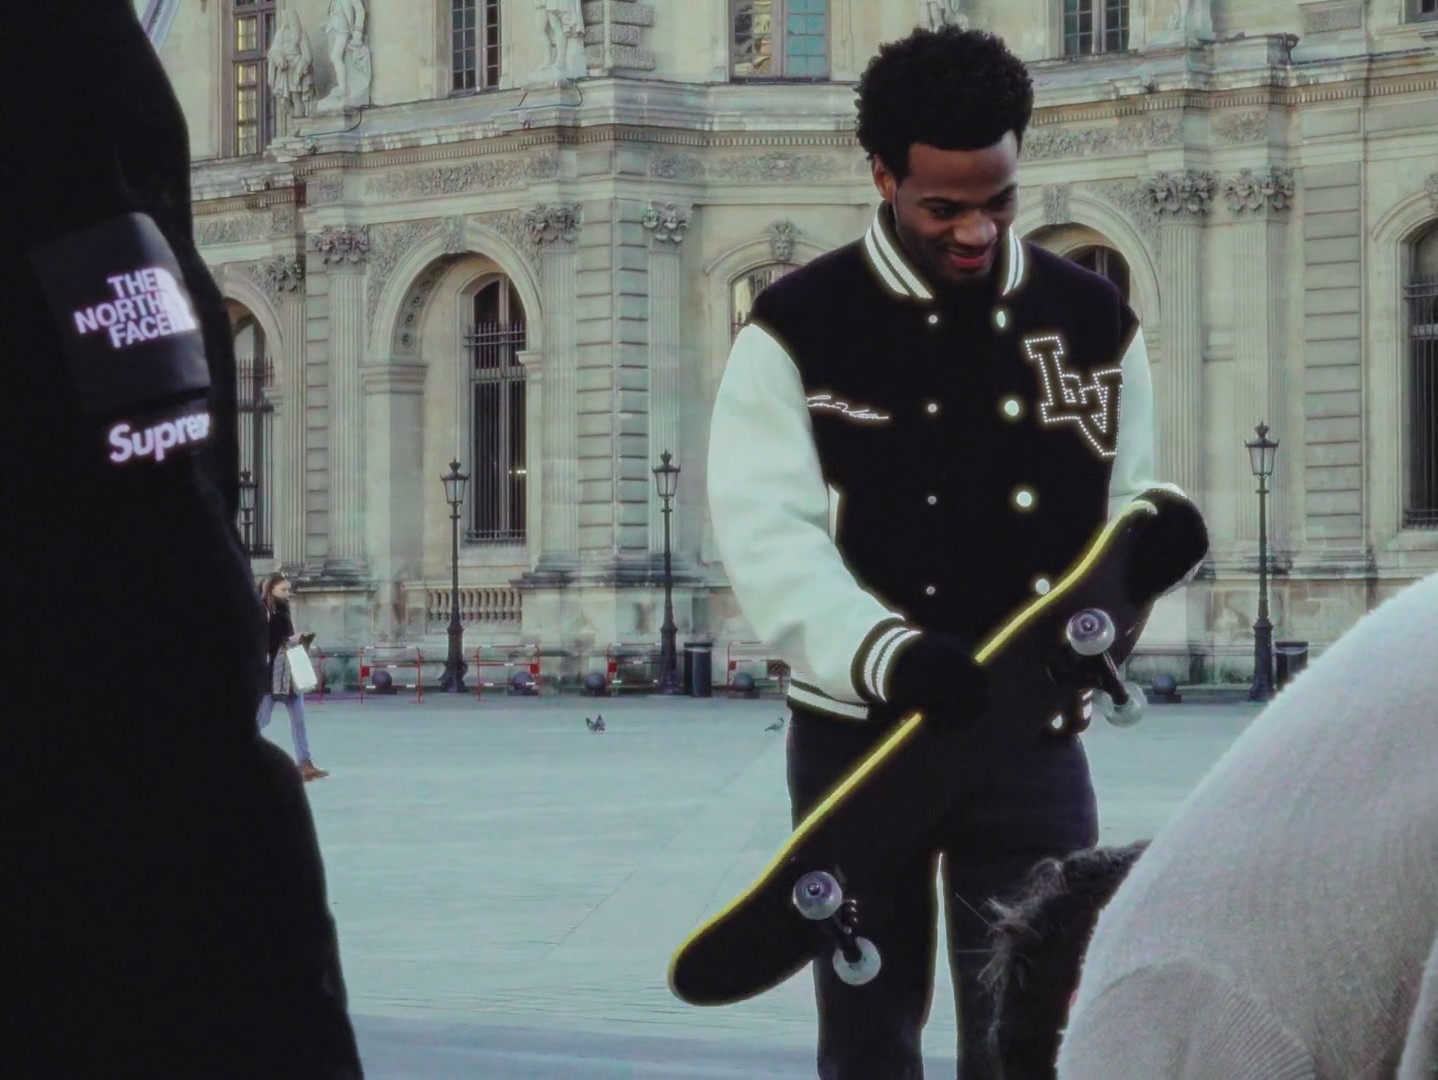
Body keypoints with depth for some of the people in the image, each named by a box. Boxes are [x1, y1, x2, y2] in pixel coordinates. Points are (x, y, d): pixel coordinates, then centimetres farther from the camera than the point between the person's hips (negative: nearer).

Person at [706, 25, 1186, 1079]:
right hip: (859, 734, -1)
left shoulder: (1092, 319, 3)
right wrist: (888, 654, -31)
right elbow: (769, 535, -15)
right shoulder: (798, 329, -6)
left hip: (1029, 736, 1)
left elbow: (1132, 512, 7)